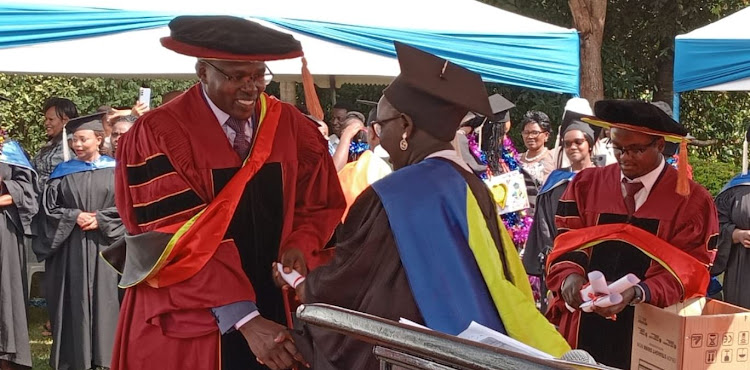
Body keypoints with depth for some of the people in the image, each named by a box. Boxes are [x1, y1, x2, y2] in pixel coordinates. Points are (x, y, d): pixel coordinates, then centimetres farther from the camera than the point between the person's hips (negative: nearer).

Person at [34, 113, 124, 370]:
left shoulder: (115, 170, 3)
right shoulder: (63, 172, 7)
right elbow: (49, 208, 5)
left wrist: (100, 220, -12)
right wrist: (74, 216, -10)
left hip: (104, 247, -1)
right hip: (72, 250, 1)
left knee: (104, 298, 0)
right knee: (76, 300, 1)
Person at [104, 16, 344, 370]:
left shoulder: (291, 125, 2)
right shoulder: (158, 135, -13)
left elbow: (321, 203, 10)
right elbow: (184, 240, -19)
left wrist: (300, 245, -12)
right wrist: (245, 319, -26)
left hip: (275, 309, 4)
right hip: (189, 322, -4)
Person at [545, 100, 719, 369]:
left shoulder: (692, 200, -3)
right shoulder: (586, 185, 5)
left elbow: (686, 272, -8)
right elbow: (568, 243, 2)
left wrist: (636, 294, -26)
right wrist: (570, 275, -21)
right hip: (584, 329, 2)